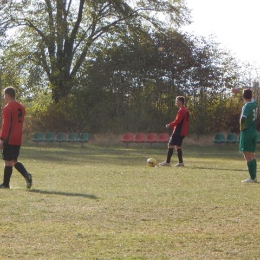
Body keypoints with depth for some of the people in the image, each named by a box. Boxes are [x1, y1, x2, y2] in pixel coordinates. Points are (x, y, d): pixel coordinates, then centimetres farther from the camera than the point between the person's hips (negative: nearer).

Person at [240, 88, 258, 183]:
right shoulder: (254, 104, 7)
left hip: (246, 133, -8)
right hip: (254, 132, 8)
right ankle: (254, 177, 18)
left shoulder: (246, 106, -16)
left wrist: (242, 128, -11)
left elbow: (243, 118, -30)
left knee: (248, 156, -6)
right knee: (252, 155, 15)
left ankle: (252, 178, -9)